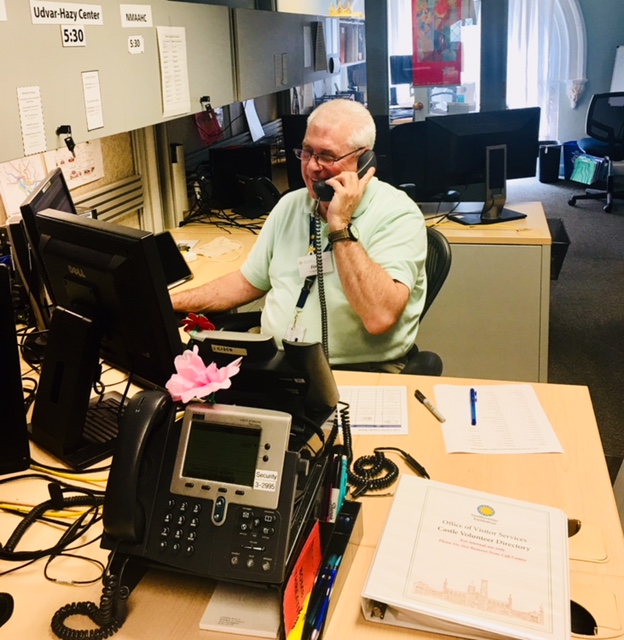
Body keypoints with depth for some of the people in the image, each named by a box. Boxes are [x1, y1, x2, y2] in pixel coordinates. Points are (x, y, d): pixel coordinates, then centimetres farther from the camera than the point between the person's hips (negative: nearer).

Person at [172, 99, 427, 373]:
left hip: (357, 376, -5)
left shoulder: (397, 214, -12)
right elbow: (247, 282, 18)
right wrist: (167, 303, 10)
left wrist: (340, 226, -22)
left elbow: (379, 318, -26)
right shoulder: (290, 204, 10)